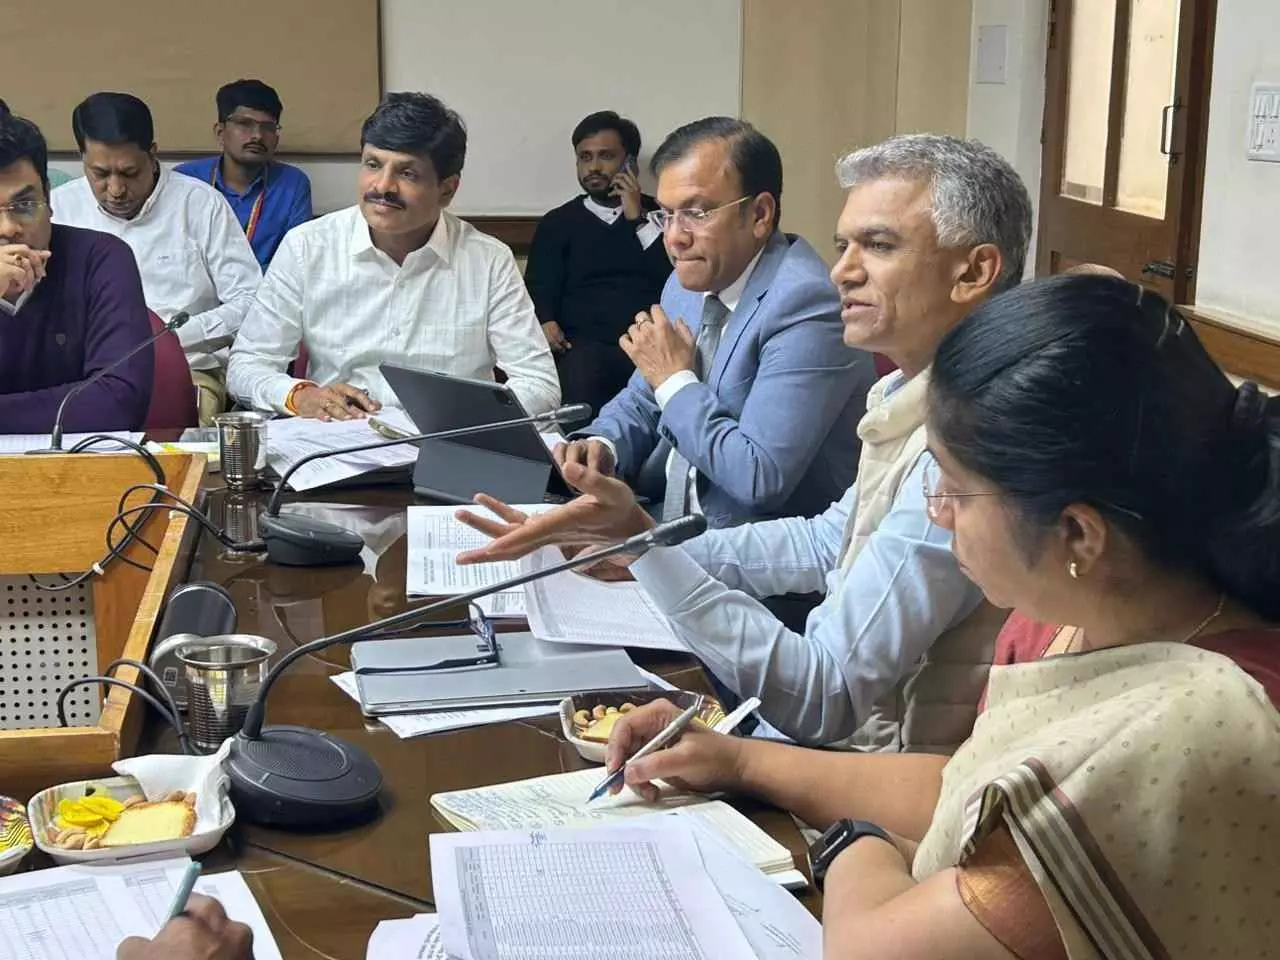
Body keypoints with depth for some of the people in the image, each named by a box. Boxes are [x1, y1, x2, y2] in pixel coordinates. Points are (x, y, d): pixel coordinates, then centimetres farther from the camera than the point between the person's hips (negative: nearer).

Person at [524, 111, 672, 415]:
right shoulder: (558, 223, 20)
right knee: (580, 372, -36)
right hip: (586, 346, 0)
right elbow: (540, 291, 9)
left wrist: (639, 220, 3)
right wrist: (546, 324, -13)